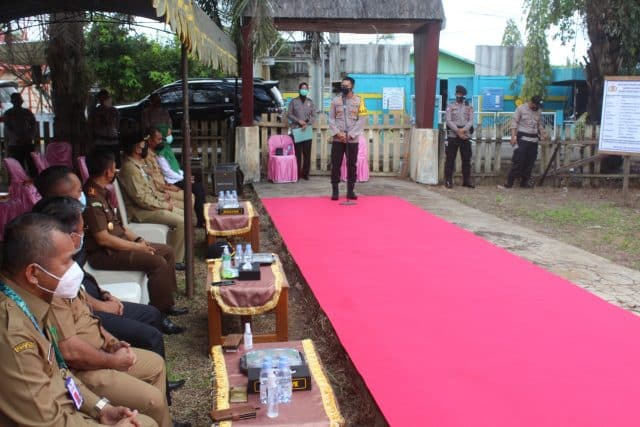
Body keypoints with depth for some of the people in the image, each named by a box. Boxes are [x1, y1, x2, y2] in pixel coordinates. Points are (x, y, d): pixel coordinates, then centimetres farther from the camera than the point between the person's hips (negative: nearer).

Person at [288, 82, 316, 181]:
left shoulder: (310, 102, 12)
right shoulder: (293, 101, 6)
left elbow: (314, 116, 8)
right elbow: (290, 115, 2)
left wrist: (307, 124, -9)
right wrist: (298, 121, -13)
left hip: (307, 130, 2)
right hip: (296, 129, -2)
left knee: (307, 153, 1)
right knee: (297, 153, -5)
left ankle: (305, 173, 9)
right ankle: (297, 174, 0)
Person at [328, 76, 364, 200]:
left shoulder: (358, 101, 1)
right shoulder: (335, 100, 6)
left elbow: (361, 120, -4)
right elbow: (331, 119, 3)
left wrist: (351, 134, -12)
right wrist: (338, 133, -11)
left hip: (352, 140, -1)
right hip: (337, 139, 1)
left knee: (351, 165, 4)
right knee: (335, 165, 0)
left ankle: (350, 191, 11)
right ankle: (335, 191, 7)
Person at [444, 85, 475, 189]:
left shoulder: (469, 107, 11)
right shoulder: (450, 106, 6)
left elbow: (471, 121, 0)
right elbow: (448, 121, -5)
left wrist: (463, 130, -18)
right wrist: (458, 131, -16)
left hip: (466, 136, 2)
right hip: (452, 136, -2)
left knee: (466, 159, 5)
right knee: (450, 159, -2)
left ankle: (466, 180, 12)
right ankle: (448, 180, 3)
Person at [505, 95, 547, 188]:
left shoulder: (538, 112, 15)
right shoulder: (521, 109, -1)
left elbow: (540, 125, 22)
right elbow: (514, 122, -5)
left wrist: (543, 134, 4)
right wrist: (513, 136, -14)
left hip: (534, 139, 5)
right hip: (523, 138, -5)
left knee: (530, 161, 5)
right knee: (519, 160, -10)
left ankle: (525, 181, 13)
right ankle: (510, 181, -7)